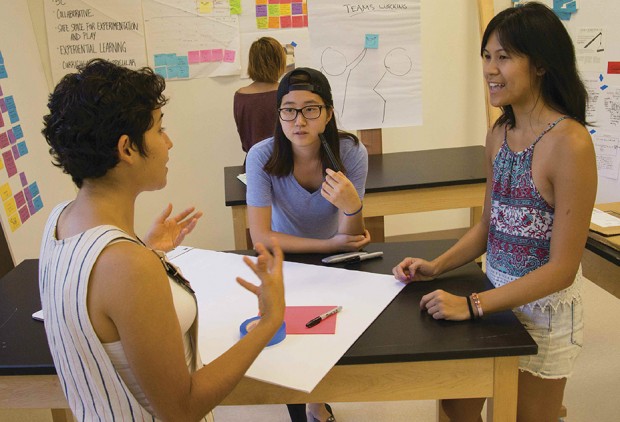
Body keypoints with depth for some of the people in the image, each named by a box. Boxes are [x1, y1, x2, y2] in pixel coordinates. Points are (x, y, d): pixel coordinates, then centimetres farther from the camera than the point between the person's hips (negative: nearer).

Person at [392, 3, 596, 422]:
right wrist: (436, 267, -3)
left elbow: (563, 267, -21)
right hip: (497, 295, 7)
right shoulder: (500, 133, 1)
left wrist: (473, 304, -25)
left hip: (544, 308, -7)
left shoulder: (569, 143, -22)